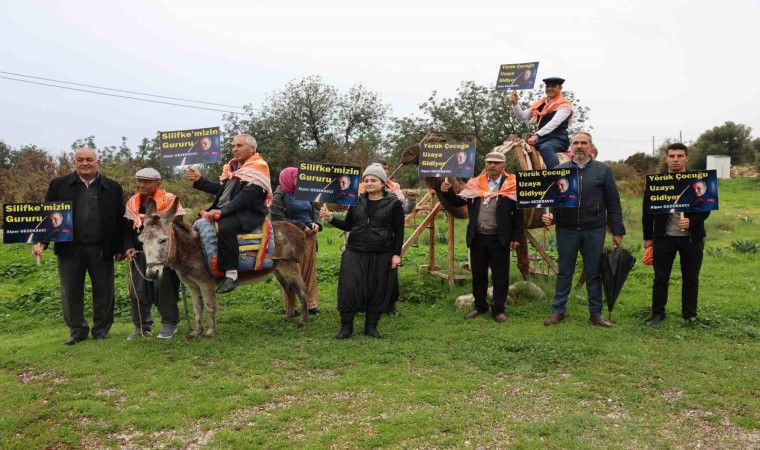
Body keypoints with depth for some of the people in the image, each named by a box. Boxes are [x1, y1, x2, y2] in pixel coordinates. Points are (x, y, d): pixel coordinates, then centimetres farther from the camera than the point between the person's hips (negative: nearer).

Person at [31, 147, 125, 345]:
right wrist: (41, 241, -7)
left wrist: (120, 248, 3)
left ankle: (101, 330, 23)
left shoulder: (113, 187, 4)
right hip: (69, 249, 1)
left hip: (101, 250, 0)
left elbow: (120, 219, 5)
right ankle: (77, 330, 23)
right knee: (71, 292, 8)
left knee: (103, 292, 7)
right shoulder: (59, 185, 5)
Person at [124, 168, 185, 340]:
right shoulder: (132, 203, 9)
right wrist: (129, 247, -3)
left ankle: (169, 324, 6)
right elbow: (127, 229, 14)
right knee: (137, 289, 3)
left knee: (163, 285, -9)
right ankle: (142, 325, 16)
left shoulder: (169, 200, -7)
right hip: (140, 254, 5)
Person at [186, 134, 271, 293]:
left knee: (225, 227, -35)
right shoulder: (232, 166, 18)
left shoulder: (258, 167, -9)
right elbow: (220, 190, 21)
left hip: (248, 213, -9)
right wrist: (199, 180, 9)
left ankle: (231, 274, -30)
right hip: (223, 210, 9)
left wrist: (223, 211, -25)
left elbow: (246, 196, -20)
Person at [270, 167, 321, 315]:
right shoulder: (280, 196, -4)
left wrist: (317, 223, -1)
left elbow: (314, 211, 21)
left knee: (309, 271, 7)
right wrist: (301, 227, -16)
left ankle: (310, 303, 14)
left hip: (309, 237, 6)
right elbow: (279, 218, -14)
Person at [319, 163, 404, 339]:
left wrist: (397, 254, -7)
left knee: (377, 291, 5)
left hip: (381, 255, -2)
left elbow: (399, 231, -1)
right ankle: (346, 326, 10)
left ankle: (371, 326, 21)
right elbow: (348, 225, 13)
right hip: (355, 253, 2)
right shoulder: (357, 201, 9)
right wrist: (330, 218, -1)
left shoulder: (394, 203, -2)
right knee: (349, 288, -3)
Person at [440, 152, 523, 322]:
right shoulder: (475, 184, 6)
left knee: (500, 276, 4)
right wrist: (447, 192, -10)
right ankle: (480, 306, 26)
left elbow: (518, 214, -3)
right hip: (477, 237, 4)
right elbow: (458, 202, 8)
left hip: (499, 238, -3)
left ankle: (498, 309, 16)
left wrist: (516, 237, -7)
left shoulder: (512, 186, -4)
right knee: (478, 274, 12)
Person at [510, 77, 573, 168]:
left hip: (558, 139, -7)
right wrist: (515, 104, -1)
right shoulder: (540, 104, 18)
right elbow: (523, 116, 18)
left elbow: (554, 123, -17)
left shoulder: (564, 104, -1)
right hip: (542, 139, 7)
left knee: (545, 148, -38)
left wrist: (537, 135, -28)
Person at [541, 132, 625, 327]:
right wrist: (548, 213, -14)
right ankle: (558, 311, 17)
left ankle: (595, 313, 18)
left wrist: (617, 231, 0)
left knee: (594, 273, 8)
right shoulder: (559, 170, 6)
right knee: (564, 272, 9)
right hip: (566, 229, 1)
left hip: (594, 230, 0)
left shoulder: (603, 170, 4)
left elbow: (613, 202, 3)